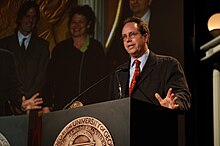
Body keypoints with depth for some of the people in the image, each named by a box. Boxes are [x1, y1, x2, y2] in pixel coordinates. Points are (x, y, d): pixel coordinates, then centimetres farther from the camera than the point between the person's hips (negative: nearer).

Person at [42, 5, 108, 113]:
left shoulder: (97, 48, 8)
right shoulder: (60, 49, 13)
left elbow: (103, 81, 5)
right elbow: (50, 80, 11)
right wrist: (46, 106, 0)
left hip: (90, 108, -1)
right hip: (62, 107, 1)